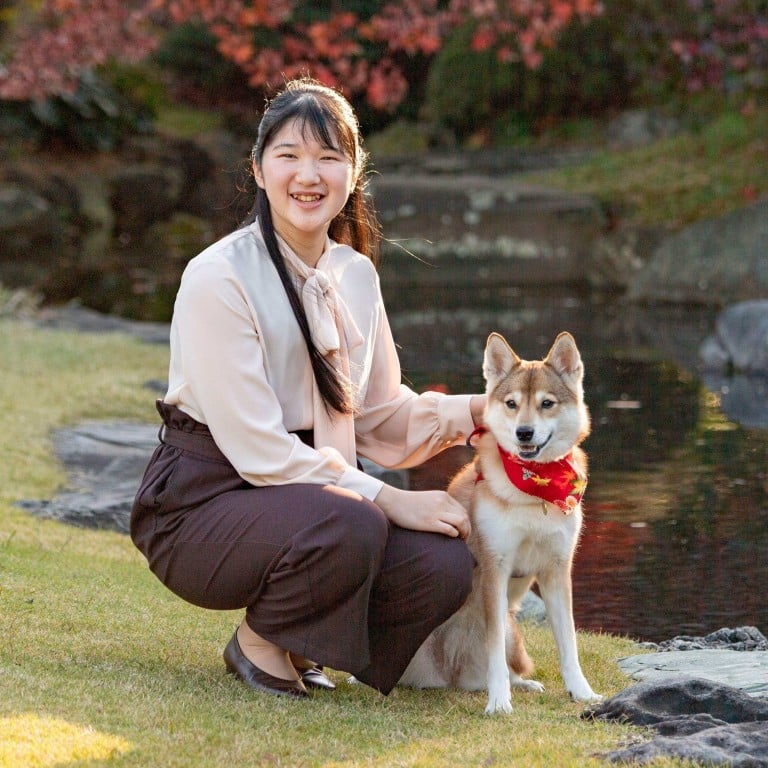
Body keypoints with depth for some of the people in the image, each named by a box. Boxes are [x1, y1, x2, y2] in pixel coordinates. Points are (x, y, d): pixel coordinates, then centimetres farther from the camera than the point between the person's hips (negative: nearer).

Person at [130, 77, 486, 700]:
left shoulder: (356, 275, 6)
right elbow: (257, 448, -19)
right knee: (350, 527, -36)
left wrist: (474, 412, -7)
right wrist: (389, 500, -21)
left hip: (310, 488, 7)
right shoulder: (218, 279, -17)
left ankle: (298, 642, 8)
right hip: (203, 503, -7)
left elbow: (380, 415, 12)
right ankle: (258, 642, -5)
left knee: (444, 564, -19)